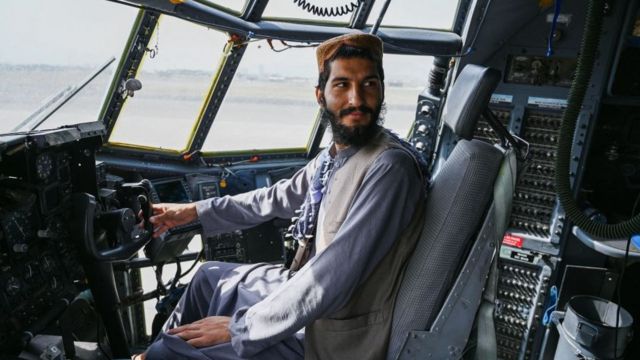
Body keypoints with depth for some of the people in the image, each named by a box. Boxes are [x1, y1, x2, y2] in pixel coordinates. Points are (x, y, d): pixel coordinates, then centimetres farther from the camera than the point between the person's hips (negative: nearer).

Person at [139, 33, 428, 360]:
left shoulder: (391, 167, -27)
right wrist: (192, 212, 17)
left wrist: (240, 328, -20)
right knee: (210, 276, 23)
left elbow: (333, 278, -30)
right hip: (309, 294, 8)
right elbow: (279, 198, 16)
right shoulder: (334, 155, 1)